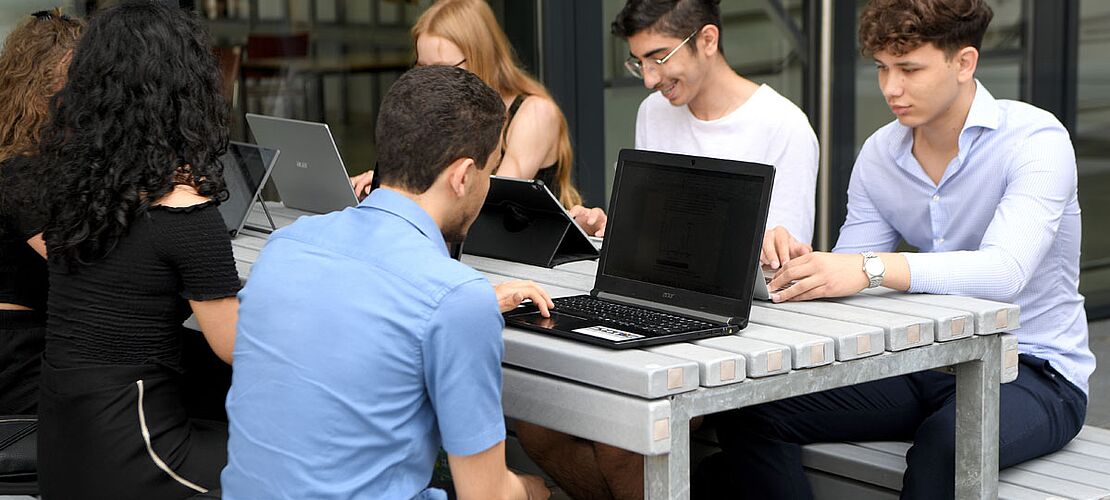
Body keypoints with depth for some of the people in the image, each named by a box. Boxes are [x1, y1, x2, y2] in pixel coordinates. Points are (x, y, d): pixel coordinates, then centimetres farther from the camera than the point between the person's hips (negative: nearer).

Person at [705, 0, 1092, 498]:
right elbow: (845, 279, 3)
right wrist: (799, 265, -20)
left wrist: (872, 268, -43)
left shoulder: (1035, 139, -15)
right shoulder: (879, 154, 3)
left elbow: (1006, 270, -32)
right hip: (925, 362, 6)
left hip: (1034, 368, -6)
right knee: (750, 414, -11)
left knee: (945, 443, -39)